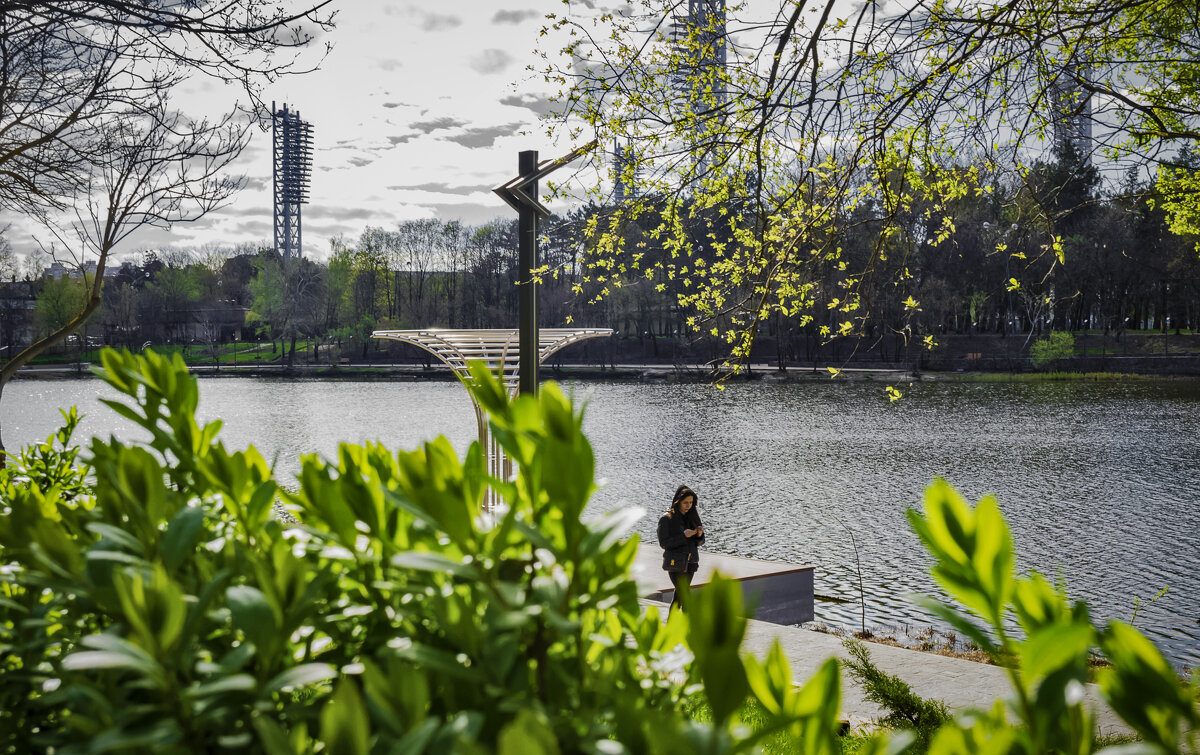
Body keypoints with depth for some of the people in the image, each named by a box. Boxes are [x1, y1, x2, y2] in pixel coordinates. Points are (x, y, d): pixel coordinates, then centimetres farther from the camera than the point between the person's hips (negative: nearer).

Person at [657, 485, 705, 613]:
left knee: (679, 595, 11)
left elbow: (699, 542, 11)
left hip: (690, 563, 6)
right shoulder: (667, 519, -8)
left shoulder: (692, 517, 8)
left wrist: (699, 535, -12)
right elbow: (663, 543, -13)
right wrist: (683, 536, -22)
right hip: (675, 564, -6)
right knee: (686, 598, -10)